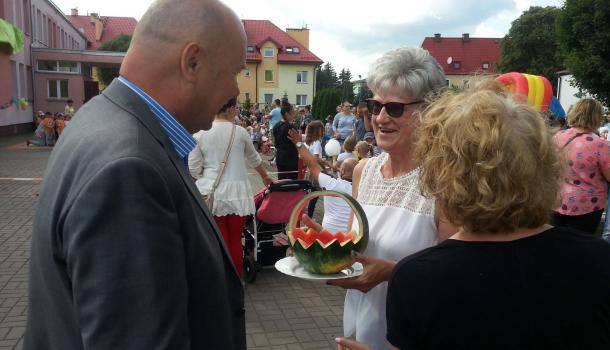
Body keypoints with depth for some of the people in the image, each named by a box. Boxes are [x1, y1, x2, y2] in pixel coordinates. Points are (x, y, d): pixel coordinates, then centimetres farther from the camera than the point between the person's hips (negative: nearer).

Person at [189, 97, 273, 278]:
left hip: (211, 192, 1)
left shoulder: (201, 133, -2)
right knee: (235, 239, 11)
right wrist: (265, 177, 33)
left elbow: (193, 169, -2)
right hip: (236, 192, 0)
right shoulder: (239, 132, -2)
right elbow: (254, 159, 15)